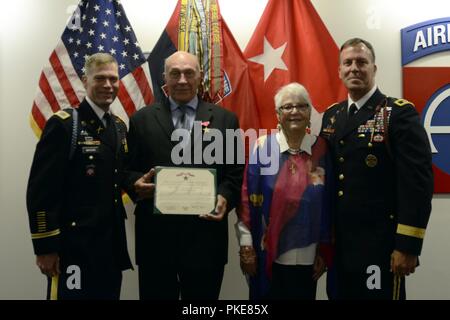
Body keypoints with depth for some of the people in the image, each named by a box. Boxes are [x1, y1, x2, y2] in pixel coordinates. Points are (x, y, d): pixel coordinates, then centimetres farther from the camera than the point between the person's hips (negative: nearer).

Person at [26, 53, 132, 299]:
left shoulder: (119, 126, 11)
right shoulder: (62, 124, -11)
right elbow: (40, 190, -15)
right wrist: (45, 246, -16)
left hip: (113, 242, 7)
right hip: (74, 244, -7)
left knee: (109, 295, 16)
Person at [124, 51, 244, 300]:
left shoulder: (225, 119, 6)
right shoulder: (142, 119, 8)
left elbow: (236, 173, 4)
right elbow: (128, 170, 8)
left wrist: (224, 198, -14)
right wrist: (137, 185, -14)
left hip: (205, 235, 0)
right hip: (155, 234, 1)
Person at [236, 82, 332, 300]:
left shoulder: (321, 150, 0)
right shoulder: (262, 147, -4)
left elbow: (328, 204, 3)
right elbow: (247, 198, -3)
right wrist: (246, 245, -5)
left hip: (308, 256, 1)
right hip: (267, 254, -1)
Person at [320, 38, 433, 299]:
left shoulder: (400, 113, -8)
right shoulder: (331, 115, 9)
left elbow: (418, 181, -14)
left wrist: (408, 246, -17)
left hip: (381, 244, -5)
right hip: (338, 241, 6)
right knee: (341, 294, 17)